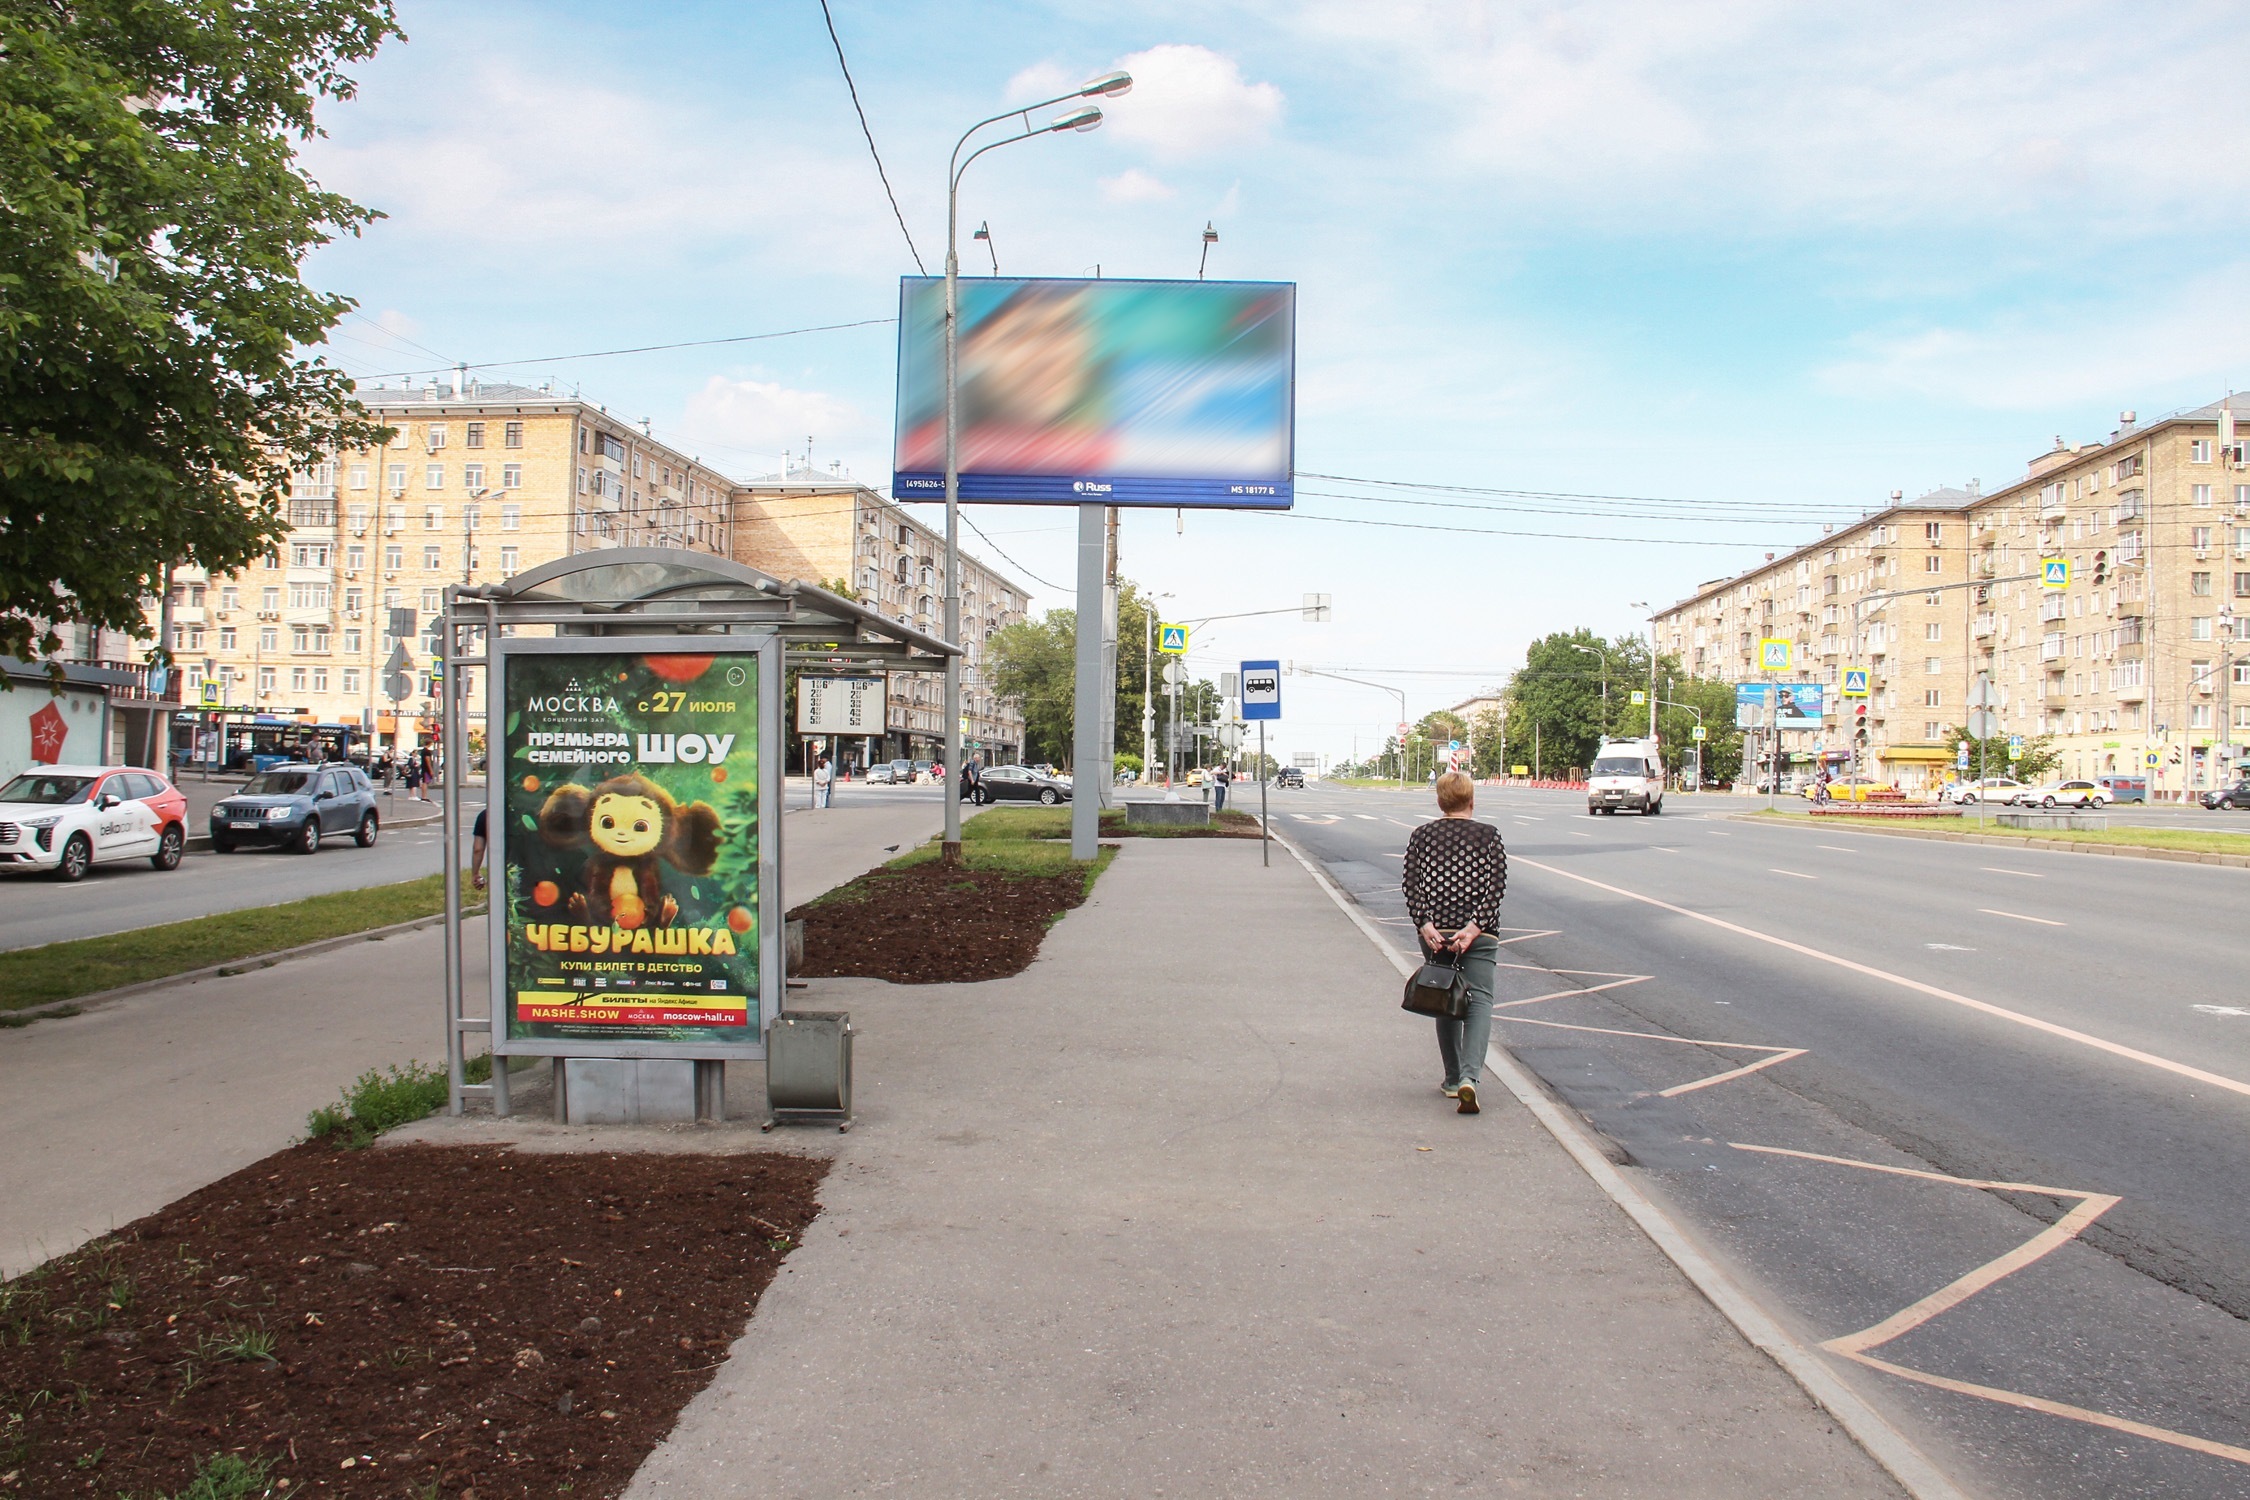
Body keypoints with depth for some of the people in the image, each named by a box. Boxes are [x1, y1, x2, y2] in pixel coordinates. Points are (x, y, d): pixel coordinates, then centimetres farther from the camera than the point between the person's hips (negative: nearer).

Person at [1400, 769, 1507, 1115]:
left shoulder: (1421, 835, 7)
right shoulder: (1489, 835, 3)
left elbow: (1410, 884, -3)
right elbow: (1497, 886, -8)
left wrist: (1425, 925, -9)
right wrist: (1474, 927, -14)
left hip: (1434, 931, 2)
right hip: (1478, 931, -2)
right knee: (1479, 999, -3)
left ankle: (1453, 1080, 20)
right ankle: (1469, 1076, -23)